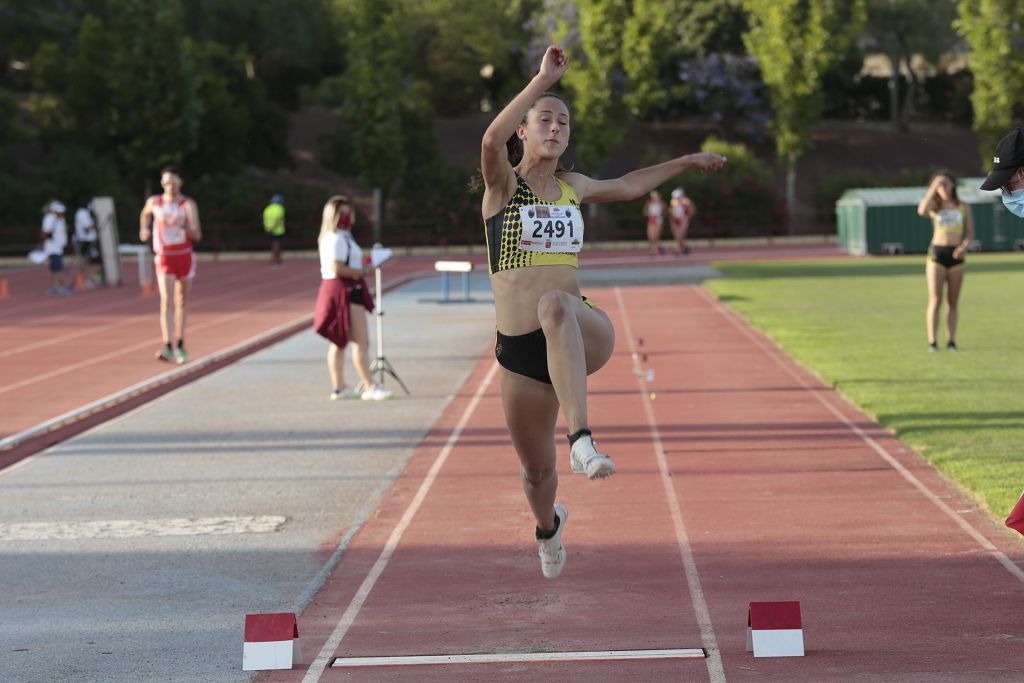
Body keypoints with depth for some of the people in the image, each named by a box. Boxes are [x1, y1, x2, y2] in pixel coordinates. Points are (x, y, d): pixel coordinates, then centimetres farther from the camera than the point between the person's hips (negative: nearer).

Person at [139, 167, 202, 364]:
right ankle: (168, 348, -25)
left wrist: (185, 226, -32)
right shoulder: (154, 202, -1)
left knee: (181, 302, 13)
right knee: (166, 301, -16)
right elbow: (145, 214, 25)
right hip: (164, 258, -1)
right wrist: (144, 229, 12)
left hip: (185, 257, 1)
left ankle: (180, 344, 28)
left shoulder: (189, 204, -7)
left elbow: (197, 235, -16)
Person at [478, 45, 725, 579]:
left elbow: (628, 186, 36)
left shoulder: (571, 187, 14)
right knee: (536, 472, 11)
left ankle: (582, 440, -49)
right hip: (522, 352, -1)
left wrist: (686, 163, 40)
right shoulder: (503, 184, -1)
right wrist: (543, 79, -28)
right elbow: (491, 140, -25)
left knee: (555, 305, -38)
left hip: (585, 335, 1)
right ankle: (548, 526, 50)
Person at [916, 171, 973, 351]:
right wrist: (933, 188, -19)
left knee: (953, 301, 4)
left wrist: (965, 246, -12)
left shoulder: (963, 207, 9)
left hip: (956, 255, 2)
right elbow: (921, 211, -21)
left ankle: (951, 340, 8)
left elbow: (970, 233, 9)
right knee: (935, 300, -8)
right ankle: (932, 342, -8)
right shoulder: (934, 206, 3)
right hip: (937, 253, -2)